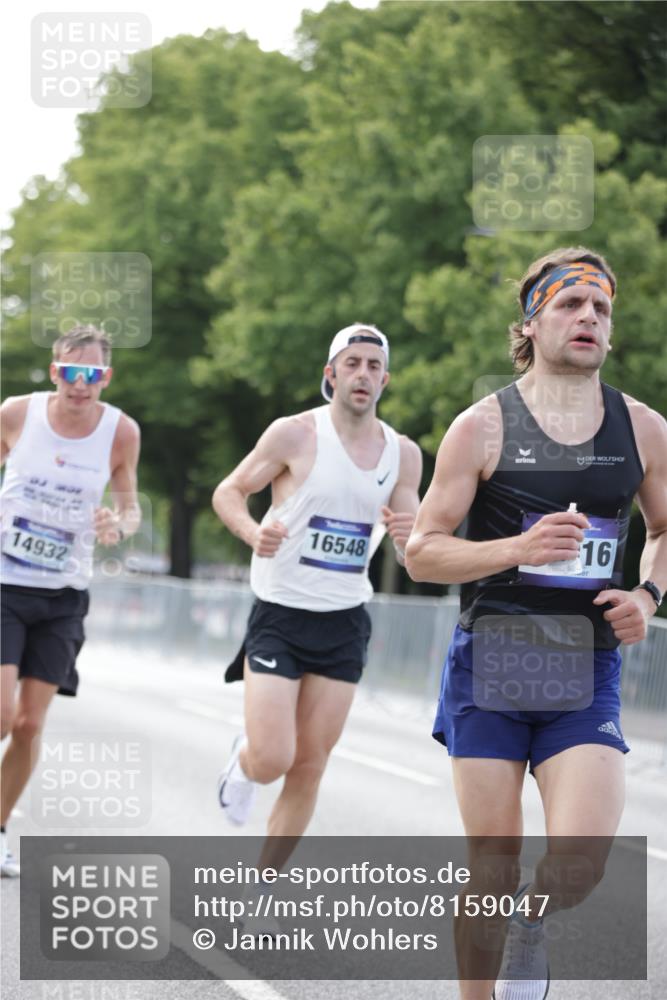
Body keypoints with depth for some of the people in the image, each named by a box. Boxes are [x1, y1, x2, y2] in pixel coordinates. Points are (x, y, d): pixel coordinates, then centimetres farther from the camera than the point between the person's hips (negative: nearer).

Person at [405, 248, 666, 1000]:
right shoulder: (483, 427, -3)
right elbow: (420, 551, -3)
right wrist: (517, 550, -19)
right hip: (490, 663, -1)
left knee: (583, 860, -16)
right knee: (493, 868, 0)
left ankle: (532, 921, 20)